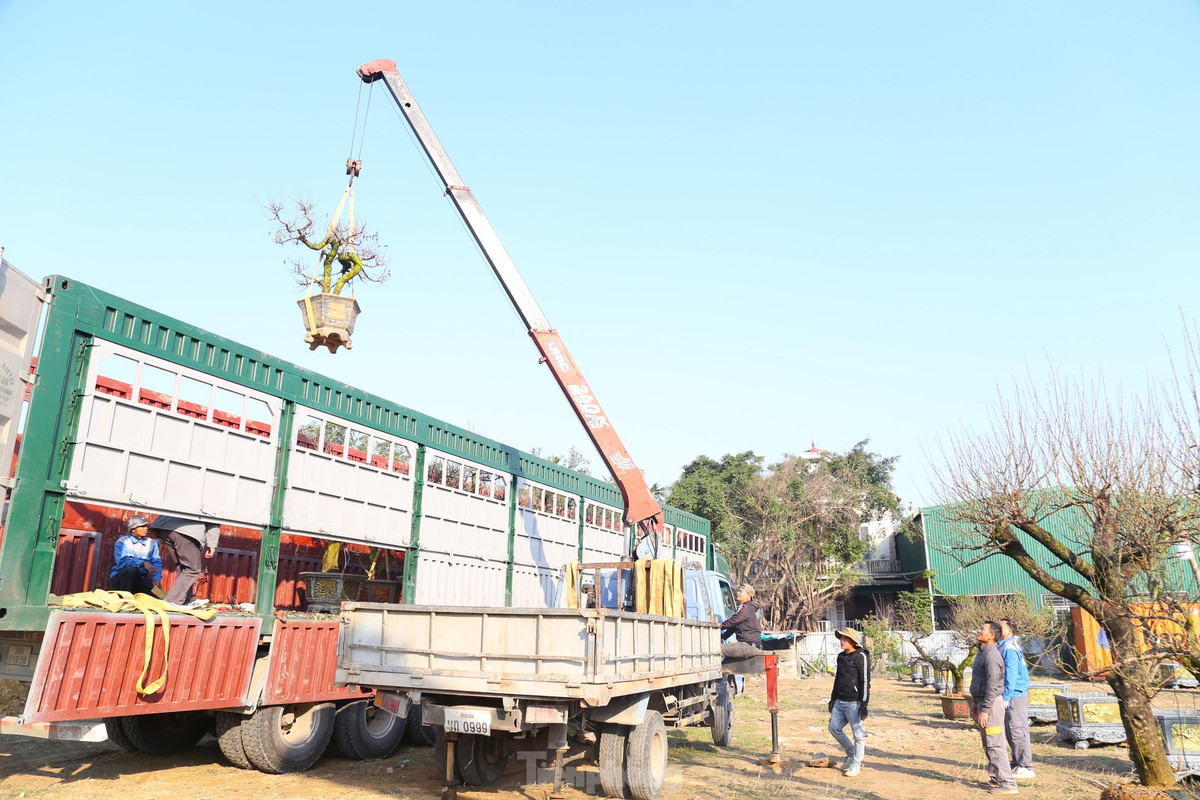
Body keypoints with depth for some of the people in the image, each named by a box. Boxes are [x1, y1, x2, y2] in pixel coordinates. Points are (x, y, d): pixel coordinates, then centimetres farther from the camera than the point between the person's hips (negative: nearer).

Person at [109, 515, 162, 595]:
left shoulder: (152, 543, 10)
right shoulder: (122, 542, -2)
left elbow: (157, 563, -1)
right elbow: (121, 561, -19)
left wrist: (156, 578, -20)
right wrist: (143, 563, -32)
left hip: (139, 580, 2)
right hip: (119, 578, -2)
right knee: (131, 569, -34)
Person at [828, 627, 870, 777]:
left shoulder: (861, 657, -11)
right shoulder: (841, 657, 13)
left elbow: (865, 681, -14)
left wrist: (864, 704, -17)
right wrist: (833, 698, 22)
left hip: (854, 702, -8)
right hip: (840, 701, 8)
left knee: (858, 733, 1)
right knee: (834, 727, 11)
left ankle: (856, 764, 14)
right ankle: (851, 753, 29)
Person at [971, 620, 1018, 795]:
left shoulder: (991, 655, -20)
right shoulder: (982, 653, 13)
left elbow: (992, 686, -24)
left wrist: (984, 710, -24)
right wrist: (975, 702, 23)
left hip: (992, 703, -11)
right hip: (984, 701, 11)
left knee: (995, 744, -6)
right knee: (988, 743, 19)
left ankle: (1007, 783, -2)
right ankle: (996, 775, 31)